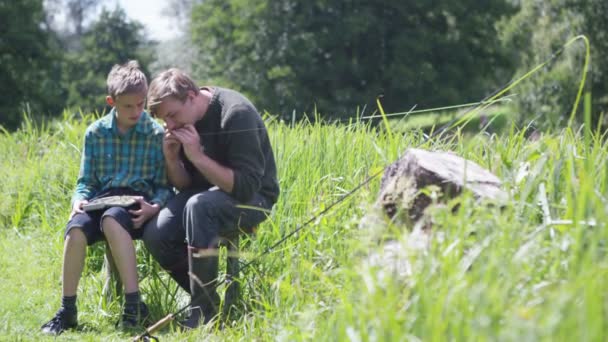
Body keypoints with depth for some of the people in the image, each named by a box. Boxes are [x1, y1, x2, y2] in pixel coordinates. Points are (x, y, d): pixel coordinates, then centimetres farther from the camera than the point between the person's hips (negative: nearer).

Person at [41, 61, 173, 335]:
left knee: (111, 218, -38)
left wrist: (154, 207, -19)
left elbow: (165, 185, 1)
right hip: (102, 199, 3)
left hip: (137, 206, -3)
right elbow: (86, 181, 12)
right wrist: (78, 199, -11)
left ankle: (134, 304, -38)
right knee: (76, 228, -31)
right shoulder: (95, 133, 7)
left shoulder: (157, 134, 0)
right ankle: (67, 309, -19)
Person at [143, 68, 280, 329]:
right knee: (156, 234, -19)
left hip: (251, 199, -7)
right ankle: (205, 297, 0)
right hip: (206, 192, 7)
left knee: (199, 206, -37)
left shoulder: (236, 114, -22)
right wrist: (171, 158, -13)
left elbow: (245, 187, -27)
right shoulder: (183, 121, 1)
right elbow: (184, 185, 7)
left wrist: (197, 156, -30)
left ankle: (204, 309, -28)